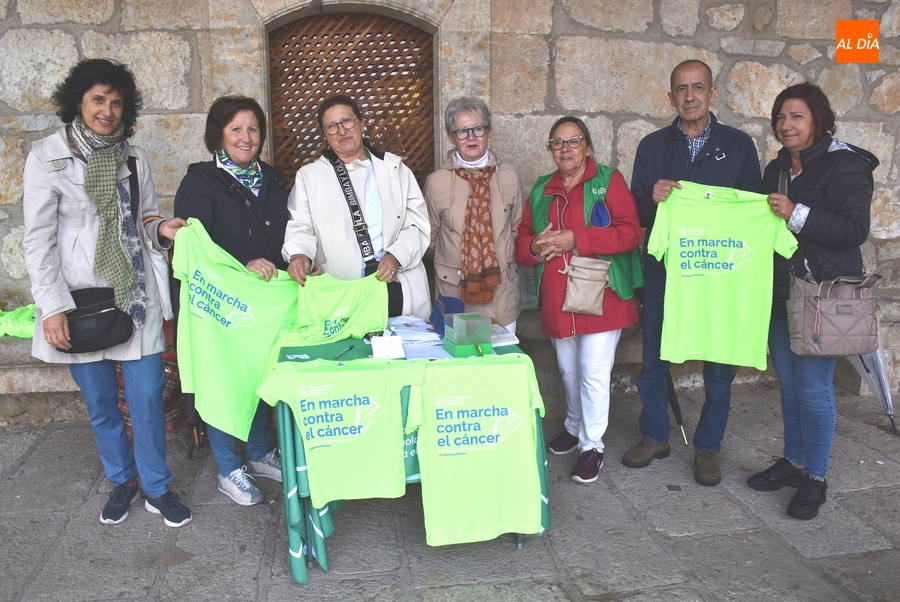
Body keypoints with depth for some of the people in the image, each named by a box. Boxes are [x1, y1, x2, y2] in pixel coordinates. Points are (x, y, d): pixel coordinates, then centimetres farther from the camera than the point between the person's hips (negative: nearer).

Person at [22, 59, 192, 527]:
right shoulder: (47, 158, -4)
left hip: (135, 296, 2)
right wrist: (52, 306, -13)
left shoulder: (134, 158, 6)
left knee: (147, 397, 2)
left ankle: (157, 487, 19)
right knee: (101, 404, 10)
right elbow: (38, 239, -6)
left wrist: (161, 229, -10)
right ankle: (122, 480, 31)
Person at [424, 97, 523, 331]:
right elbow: (430, 237, 7)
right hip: (455, 288, -2)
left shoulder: (508, 176, 0)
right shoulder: (437, 182, -6)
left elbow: (517, 227, 10)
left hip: (501, 287, 2)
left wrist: (503, 257, 8)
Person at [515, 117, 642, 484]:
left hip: (600, 298, -5)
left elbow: (630, 232, -15)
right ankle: (575, 426, 40)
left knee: (594, 373, -4)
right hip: (556, 299, 5)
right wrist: (534, 246, -12)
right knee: (568, 370, 18)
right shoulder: (541, 190, 11)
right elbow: (522, 240, 12)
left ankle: (592, 444, 13)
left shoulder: (608, 181, -3)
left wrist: (576, 239, -21)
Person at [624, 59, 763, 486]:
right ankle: (654, 437, 27)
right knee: (653, 359, 8)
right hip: (662, 268, 1)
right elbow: (635, 212, 5)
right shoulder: (652, 146, 8)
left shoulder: (739, 145, 5)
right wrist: (653, 198, -15)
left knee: (719, 363, 6)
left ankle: (707, 447, 23)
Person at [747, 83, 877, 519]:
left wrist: (796, 214, -22)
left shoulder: (845, 165, -9)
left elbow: (854, 230, -17)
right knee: (789, 384, 14)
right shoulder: (777, 168, 14)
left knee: (813, 388, -3)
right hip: (781, 293, 8)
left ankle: (815, 478, 12)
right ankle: (793, 462, 29)